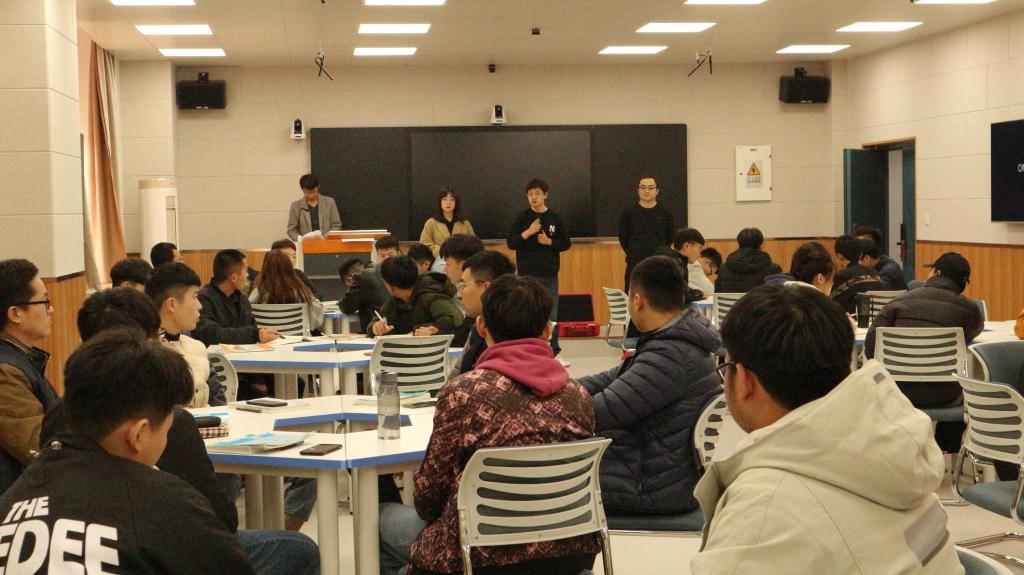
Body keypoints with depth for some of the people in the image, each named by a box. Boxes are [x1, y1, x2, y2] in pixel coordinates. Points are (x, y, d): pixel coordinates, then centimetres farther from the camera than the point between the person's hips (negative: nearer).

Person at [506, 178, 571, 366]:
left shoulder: (555, 218, 5)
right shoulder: (522, 217, 1)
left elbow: (566, 243, 7)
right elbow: (510, 243, -5)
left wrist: (549, 242, -10)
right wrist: (528, 232, -19)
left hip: (550, 273, 2)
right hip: (527, 274, -1)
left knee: (551, 315, 4)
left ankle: (554, 352, 10)